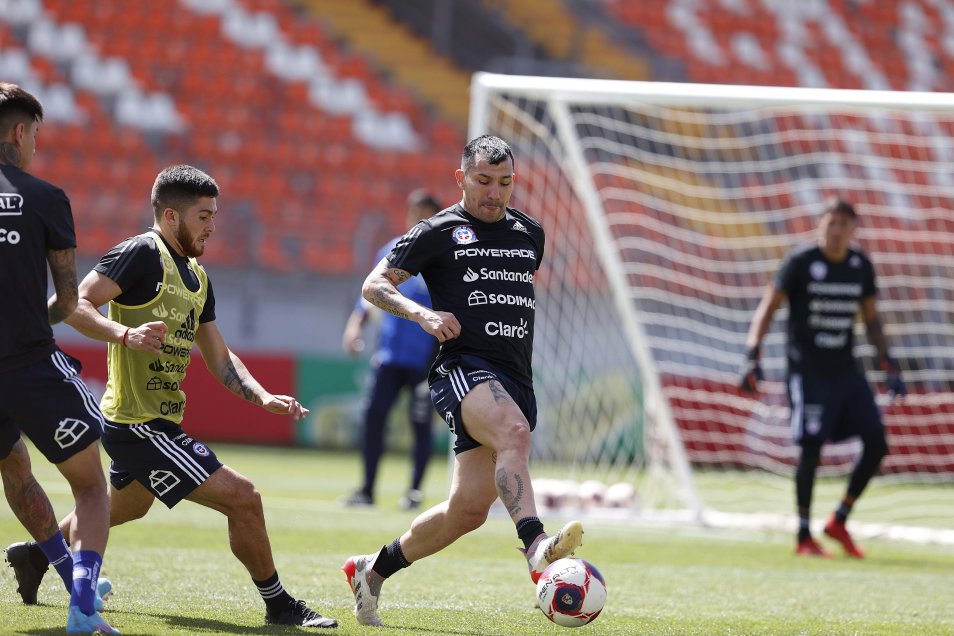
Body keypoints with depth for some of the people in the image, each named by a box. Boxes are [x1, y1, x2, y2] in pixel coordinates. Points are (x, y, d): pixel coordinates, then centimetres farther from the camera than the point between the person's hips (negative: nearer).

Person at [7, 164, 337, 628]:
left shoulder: (196, 277, 14)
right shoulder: (143, 254, -14)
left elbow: (219, 359, 19)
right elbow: (74, 304, -20)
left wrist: (264, 397, 4)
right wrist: (124, 333, -36)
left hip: (159, 422, 11)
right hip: (138, 424, -11)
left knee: (126, 506, 34)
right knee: (241, 496, -15)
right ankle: (279, 606, -2)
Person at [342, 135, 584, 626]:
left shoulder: (530, 234, 18)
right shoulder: (439, 232, 3)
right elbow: (374, 285, 2)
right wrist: (423, 313, -15)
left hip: (515, 382, 6)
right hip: (462, 368, -6)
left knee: (468, 510, 3)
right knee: (513, 432, -37)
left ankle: (372, 570, 23)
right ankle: (536, 547, -55)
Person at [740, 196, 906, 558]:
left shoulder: (861, 266, 7)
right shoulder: (800, 262, -7)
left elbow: (871, 319, 18)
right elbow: (768, 308, -6)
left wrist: (889, 366, 12)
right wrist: (753, 357, -17)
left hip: (846, 369, 5)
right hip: (807, 370, -5)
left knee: (876, 443, -3)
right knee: (811, 447, -11)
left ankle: (839, 522, 12)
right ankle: (804, 537, 0)